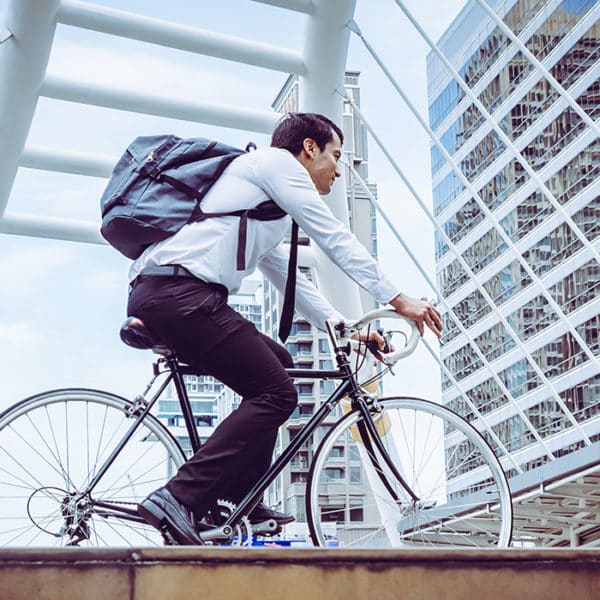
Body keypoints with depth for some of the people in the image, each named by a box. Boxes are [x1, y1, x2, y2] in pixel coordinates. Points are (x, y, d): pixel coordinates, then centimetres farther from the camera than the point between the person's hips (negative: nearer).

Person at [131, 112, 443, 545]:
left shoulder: (266, 212, 34)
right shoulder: (277, 161, 6)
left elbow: (289, 278, 36)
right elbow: (334, 238, 0)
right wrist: (399, 300, 2)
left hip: (154, 295, 10)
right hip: (179, 289, -10)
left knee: (277, 364, 18)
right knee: (276, 393, -9)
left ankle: (239, 501, 13)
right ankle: (179, 500, -19)